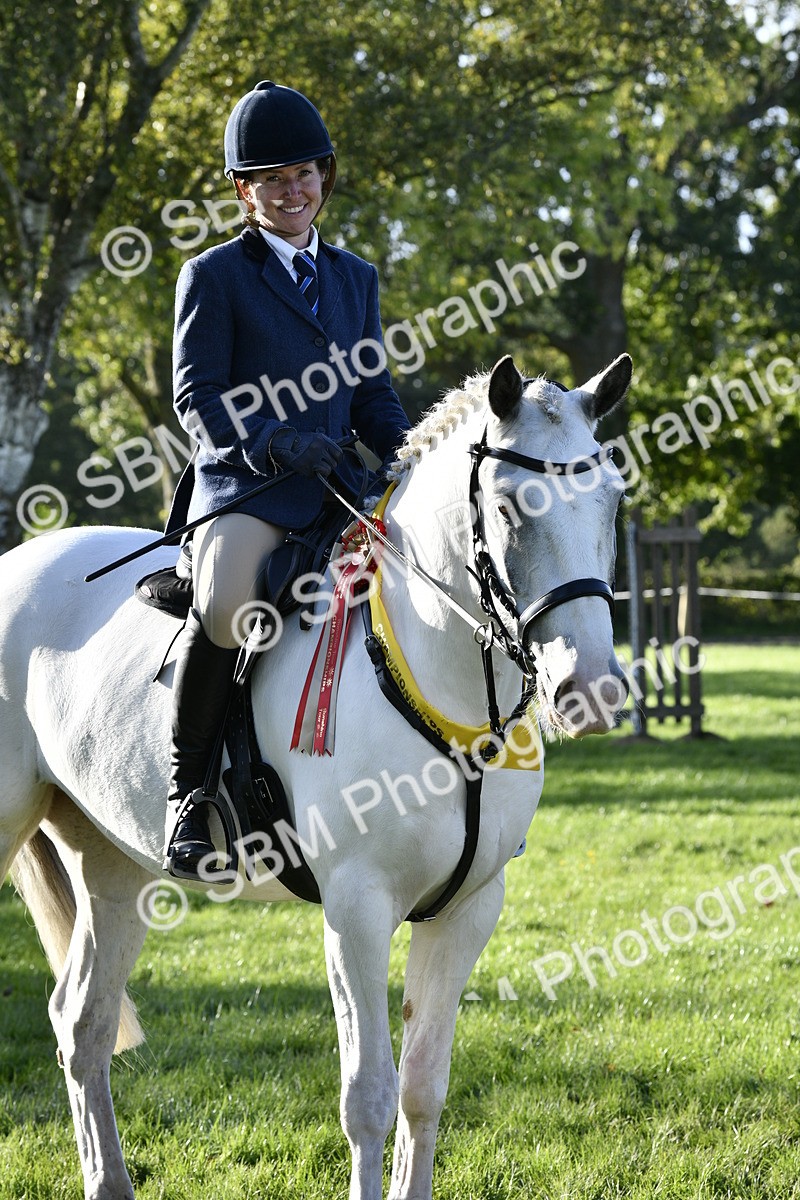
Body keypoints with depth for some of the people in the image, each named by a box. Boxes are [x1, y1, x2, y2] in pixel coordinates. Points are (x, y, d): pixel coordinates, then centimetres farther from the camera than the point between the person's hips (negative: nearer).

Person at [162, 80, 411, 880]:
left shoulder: (356, 279, 21)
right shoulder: (214, 276, 5)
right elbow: (197, 398, -4)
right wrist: (276, 444, -20)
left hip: (335, 491, 6)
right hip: (242, 487, -6)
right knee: (226, 609, -35)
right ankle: (187, 785, -18)